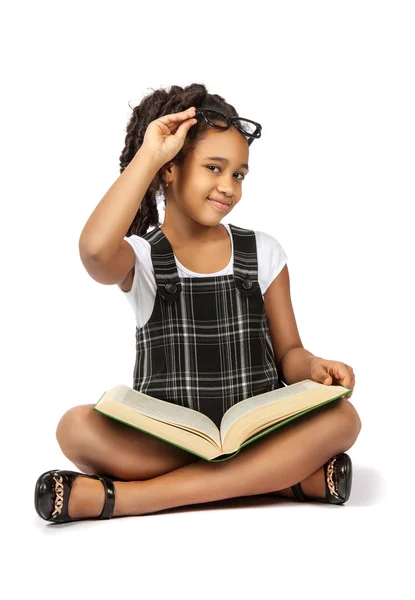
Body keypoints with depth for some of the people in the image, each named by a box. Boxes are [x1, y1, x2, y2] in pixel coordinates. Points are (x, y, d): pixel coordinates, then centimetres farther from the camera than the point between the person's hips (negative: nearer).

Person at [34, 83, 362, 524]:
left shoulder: (263, 252, 9)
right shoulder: (140, 257, 2)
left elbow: (287, 353, 11)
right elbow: (95, 251, -24)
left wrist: (313, 367, -14)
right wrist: (148, 155, -14)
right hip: (163, 444, -2)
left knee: (340, 418, -27)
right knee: (76, 427, -28)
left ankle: (122, 497, -29)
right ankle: (284, 477, -29)